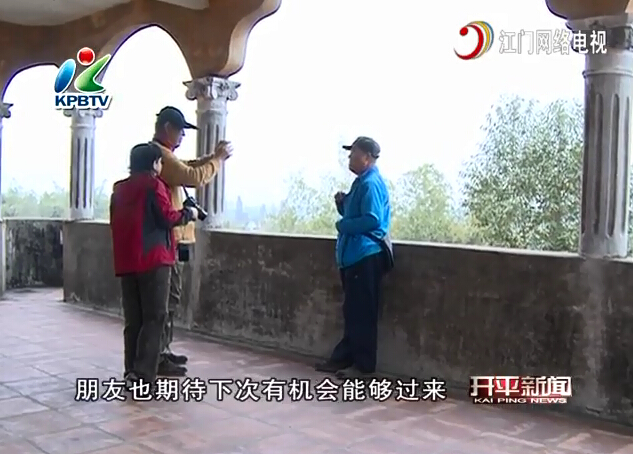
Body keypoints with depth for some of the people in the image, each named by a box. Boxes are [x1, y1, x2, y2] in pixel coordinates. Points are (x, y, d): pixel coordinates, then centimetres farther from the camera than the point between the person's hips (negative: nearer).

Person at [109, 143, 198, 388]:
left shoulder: (119, 189, 14)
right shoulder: (153, 185, -6)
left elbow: (115, 223, 18)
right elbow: (168, 218, -10)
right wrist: (188, 213, 5)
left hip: (126, 263, 7)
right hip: (153, 260, -7)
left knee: (133, 320, 11)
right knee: (154, 318, -4)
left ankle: (132, 372, 12)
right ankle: (143, 375, -10)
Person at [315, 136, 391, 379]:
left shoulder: (371, 184, -14)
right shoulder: (361, 182, 18)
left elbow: (371, 220, -24)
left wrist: (342, 225, -13)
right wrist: (342, 204, 7)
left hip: (366, 255, -11)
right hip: (354, 255, 11)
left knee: (362, 312, -5)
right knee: (351, 311, 14)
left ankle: (363, 364, 3)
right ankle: (343, 357, 22)